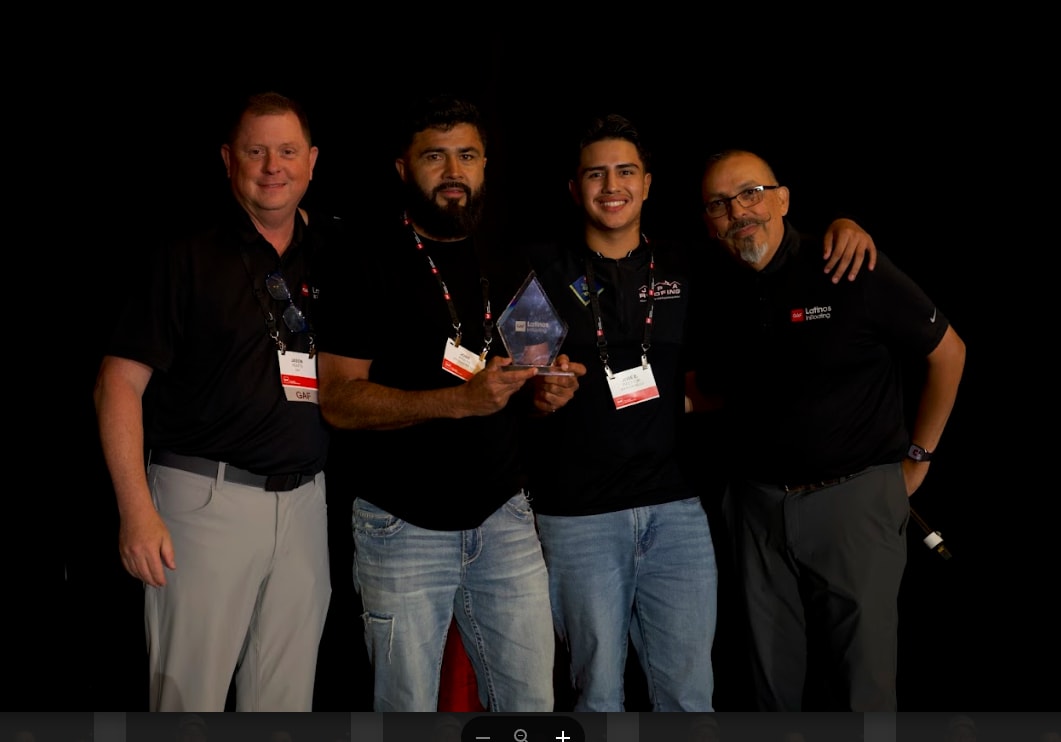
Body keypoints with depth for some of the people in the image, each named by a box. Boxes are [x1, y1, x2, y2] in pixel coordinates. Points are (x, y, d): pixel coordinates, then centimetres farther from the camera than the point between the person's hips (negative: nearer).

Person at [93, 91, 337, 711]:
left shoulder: (337, 255, 9)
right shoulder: (190, 259, -2)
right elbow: (120, 382, -5)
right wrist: (136, 509, -13)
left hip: (305, 501, 4)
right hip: (207, 497, -4)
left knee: (285, 703, 11)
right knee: (189, 694, 0)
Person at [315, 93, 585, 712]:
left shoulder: (511, 273, 13)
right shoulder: (370, 269, -5)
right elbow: (339, 401, -13)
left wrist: (545, 393, -2)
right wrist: (461, 399, -24)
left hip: (504, 518, 5)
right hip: (405, 527, -4)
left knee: (532, 701, 6)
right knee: (408, 707, 5)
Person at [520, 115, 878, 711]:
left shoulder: (682, 269, 11)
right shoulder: (545, 269, 3)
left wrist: (840, 227, 9)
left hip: (675, 508, 3)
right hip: (579, 514, -2)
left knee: (690, 693, 6)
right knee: (599, 692, 5)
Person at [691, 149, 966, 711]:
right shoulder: (718, 295, 4)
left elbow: (948, 352, -1)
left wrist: (917, 455, 1)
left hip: (854, 497, -4)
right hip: (758, 505, 4)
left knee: (862, 681, 2)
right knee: (772, 680, 13)